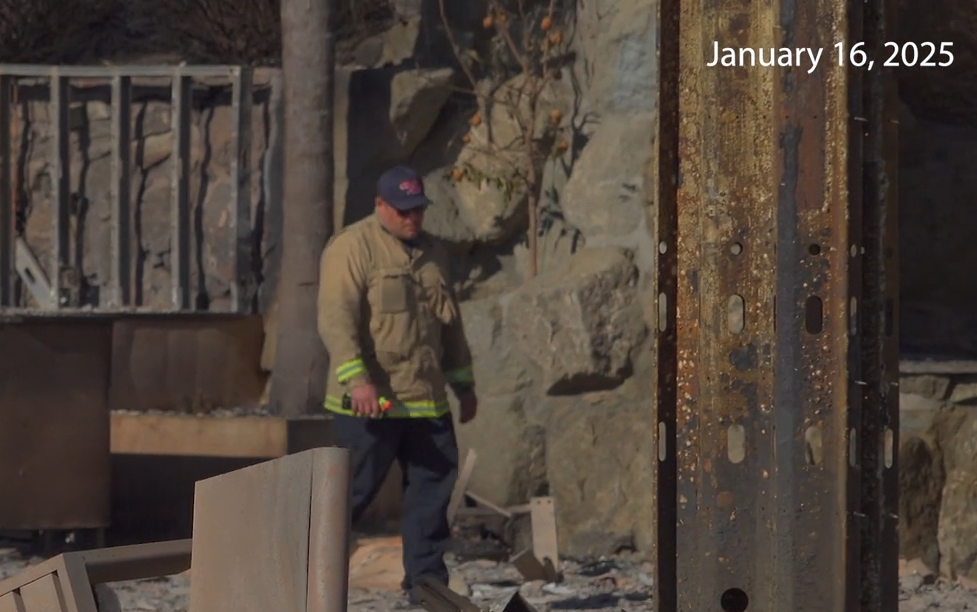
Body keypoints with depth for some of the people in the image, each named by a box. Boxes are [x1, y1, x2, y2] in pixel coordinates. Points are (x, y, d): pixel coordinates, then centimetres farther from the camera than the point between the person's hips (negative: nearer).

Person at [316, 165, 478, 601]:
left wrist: (463, 383, 24)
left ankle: (425, 579, 14)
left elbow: (450, 322, 25)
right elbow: (336, 318, -18)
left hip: (426, 400, 7)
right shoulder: (352, 248, -8)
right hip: (371, 403, -7)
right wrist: (357, 378, -28)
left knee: (433, 485, 6)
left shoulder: (432, 252, 16)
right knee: (355, 488, -5)